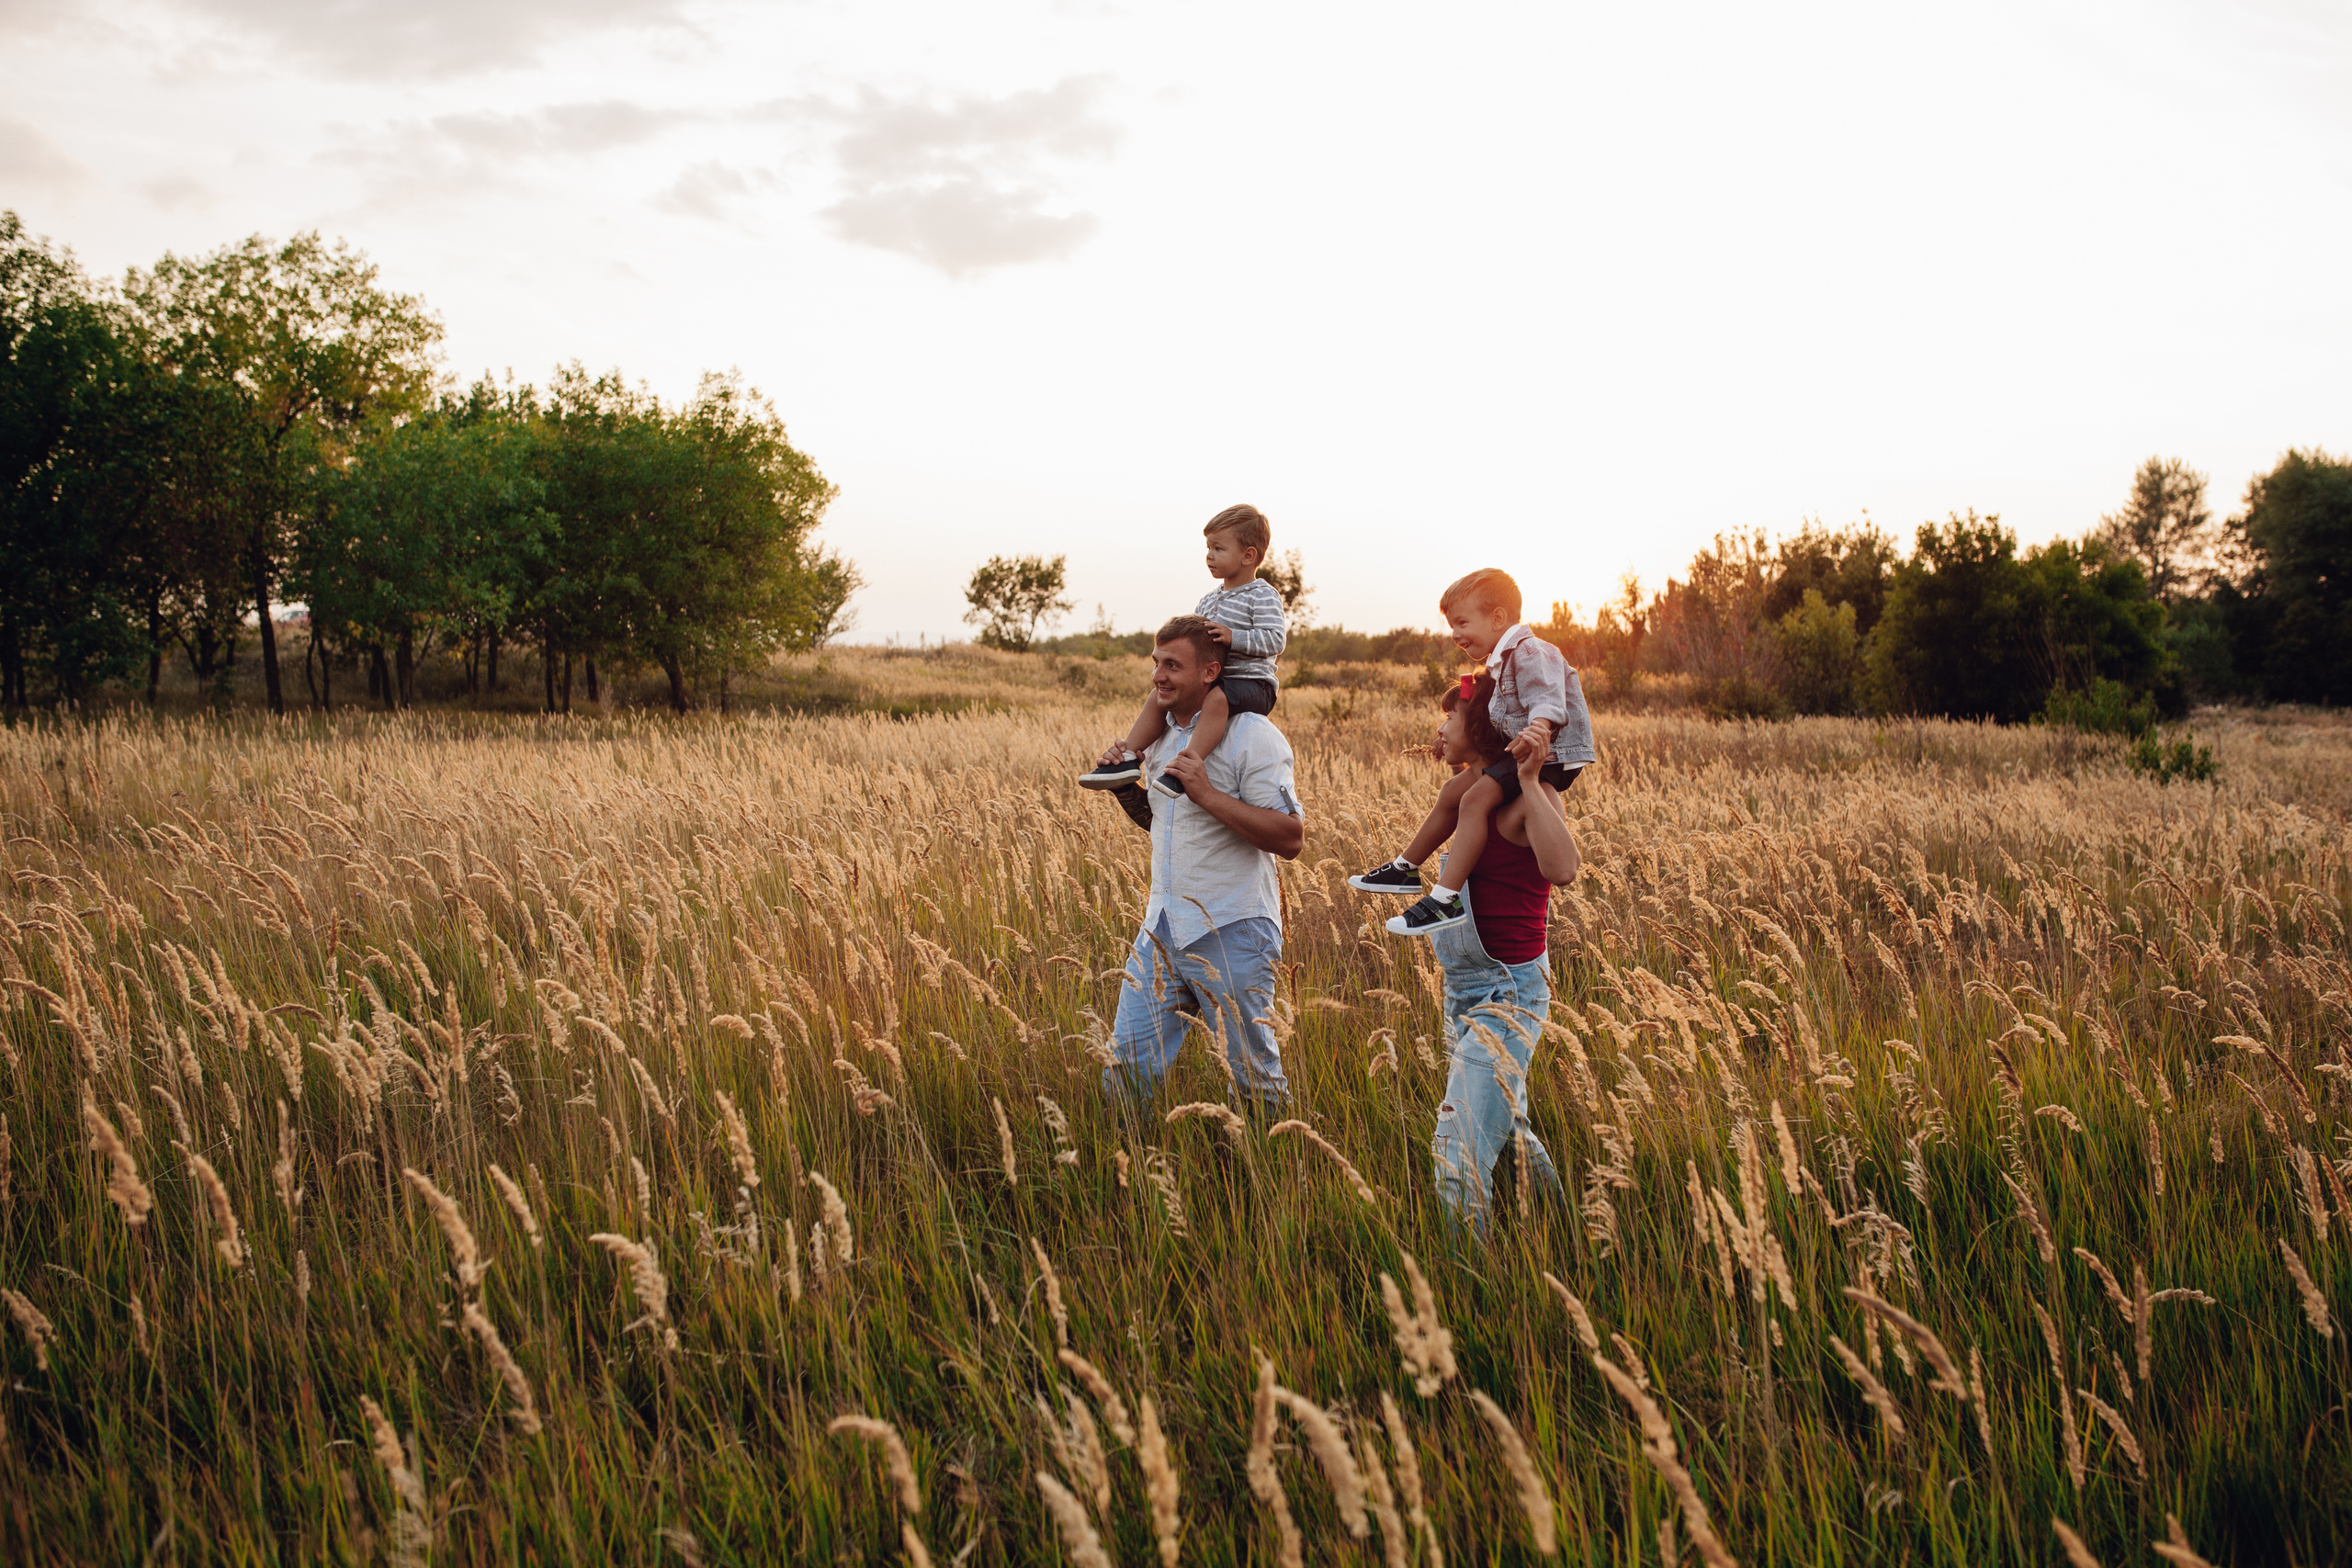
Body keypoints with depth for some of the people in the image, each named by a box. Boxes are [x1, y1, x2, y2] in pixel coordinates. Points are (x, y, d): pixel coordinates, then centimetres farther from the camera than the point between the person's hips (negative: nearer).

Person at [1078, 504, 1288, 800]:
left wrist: (1232, 637, -27)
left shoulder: (1263, 596, -7)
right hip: (1211, 680, 9)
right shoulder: (1209, 599, 18)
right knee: (1157, 697, 0)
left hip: (1251, 682, -9)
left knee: (1216, 699, -38)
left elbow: (1275, 640, -19)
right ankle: (1128, 758, -3)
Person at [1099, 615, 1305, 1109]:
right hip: (1162, 927, 7)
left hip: (1231, 934, -7)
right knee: (1125, 1067, 6)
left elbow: (1290, 838, -19)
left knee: (1255, 1077, 7)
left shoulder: (1252, 737, -12)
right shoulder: (1161, 734, 12)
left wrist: (1207, 794, -24)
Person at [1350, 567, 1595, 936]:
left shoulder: (1530, 653, -17)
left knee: (1476, 797, -25)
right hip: (1522, 755, 11)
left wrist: (1537, 731, -52)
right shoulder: (1504, 660, 17)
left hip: (1551, 756, -11)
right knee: (1453, 790, 15)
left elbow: (1547, 700, -32)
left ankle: (1446, 899, -31)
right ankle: (1406, 869, 28)